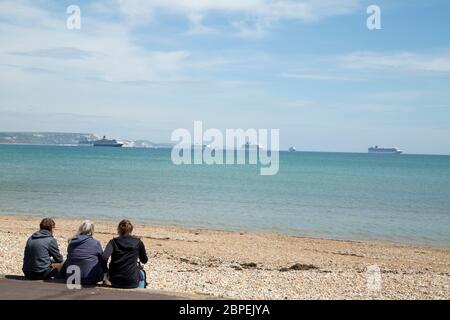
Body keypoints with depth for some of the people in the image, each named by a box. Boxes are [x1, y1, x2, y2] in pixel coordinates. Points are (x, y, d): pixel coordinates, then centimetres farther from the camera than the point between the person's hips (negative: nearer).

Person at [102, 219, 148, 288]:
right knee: (141, 273, 34)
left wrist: (106, 270, -3)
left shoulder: (113, 242, -2)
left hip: (115, 282, 2)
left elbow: (104, 257, -19)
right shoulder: (138, 242, -3)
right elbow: (144, 260, 9)